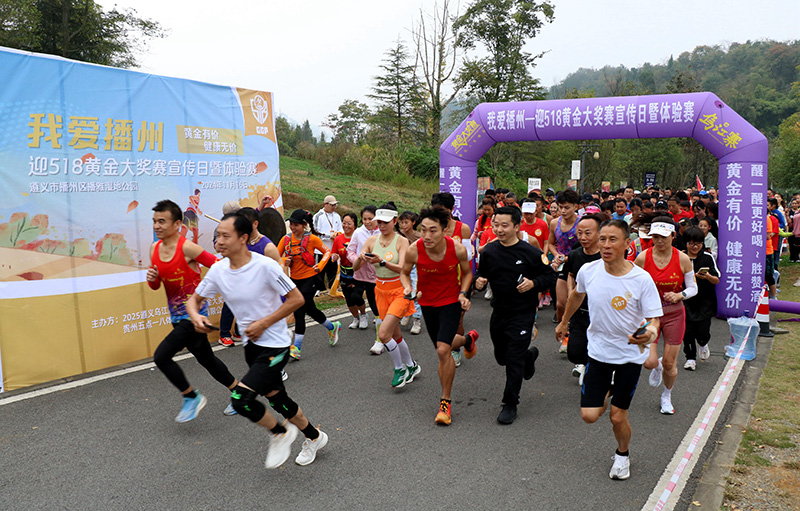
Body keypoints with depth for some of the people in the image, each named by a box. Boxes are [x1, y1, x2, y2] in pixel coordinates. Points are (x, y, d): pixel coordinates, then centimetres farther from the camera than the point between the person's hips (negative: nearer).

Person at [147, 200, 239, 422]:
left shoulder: (187, 247, -18)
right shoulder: (154, 249, 5)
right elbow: (156, 286, 14)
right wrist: (151, 278, -7)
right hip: (177, 317, 8)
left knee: (161, 356, -15)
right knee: (206, 359, 18)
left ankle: (192, 397, 5)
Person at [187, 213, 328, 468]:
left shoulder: (265, 266, -21)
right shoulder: (218, 270, -3)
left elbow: (297, 299, -16)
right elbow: (194, 299, 9)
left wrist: (263, 324, -17)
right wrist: (195, 316, -14)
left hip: (275, 345, -7)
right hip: (251, 344, 7)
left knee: (240, 398, -17)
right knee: (276, 399, 16)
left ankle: (280, 432, 10)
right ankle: (314, 437, 40)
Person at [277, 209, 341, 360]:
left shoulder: (311, 238, -11)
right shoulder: (286, 239, -1)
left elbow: (327, 251, 0)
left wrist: (320, 266, -13)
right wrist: (284, 261, -16)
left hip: (310, 278, -5)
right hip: (294, 279, 5)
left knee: (299, 310, -11)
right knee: (309, 309, 15)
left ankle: (297, 347, -5)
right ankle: (332, 327, 41)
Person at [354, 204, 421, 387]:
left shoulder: (402, 241, -11)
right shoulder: (371, 241, 1)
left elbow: (402, 268, -24)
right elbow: (355, 267, -3)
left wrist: (381, 262, -38)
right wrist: (360, 258, -25)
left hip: (399, 291, -5)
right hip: (381, 291, 5)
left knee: (383, 333, -17)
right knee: (395, 335, 14)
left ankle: (400, 369, 5)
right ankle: (412, 366, 36)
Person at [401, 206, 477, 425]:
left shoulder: (458, 249, -23)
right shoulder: (414, 250, -22)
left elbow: (467, 272, -1)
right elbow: (405, 272, -1)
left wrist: (463, 294, -17)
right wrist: (408, 288, -21)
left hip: (451, 302, -3)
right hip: (427, 302, 3)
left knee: (443, 350, -18)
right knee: (443, 347, 20)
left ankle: (445, 402, 1)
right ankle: (468, 339, 56)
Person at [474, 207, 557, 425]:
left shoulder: (531, 253, -12)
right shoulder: (489, 251, -1)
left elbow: (550, 276, -3)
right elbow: (482, 275, 9)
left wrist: (533, 283, -21)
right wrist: (479, 282, -13)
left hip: (523, 313, -5)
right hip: (499, 311, 5)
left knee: (514, 360, -5)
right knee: (502, 356, 18)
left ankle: (510, 405, 12)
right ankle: (529, 355, 51)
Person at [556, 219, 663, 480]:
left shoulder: (642, 279, -19)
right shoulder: (588, 271, -10)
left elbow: (654, 318, -16)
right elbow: (577, 295, 12)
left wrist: (650, 333, -39)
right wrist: (564, 321, 24)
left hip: (630, 354, -2)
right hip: (598, 351, 3)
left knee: (618, 417, 2)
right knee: (589, 416, -1)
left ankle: (623, 454, 36)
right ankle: (607, 391, 35)